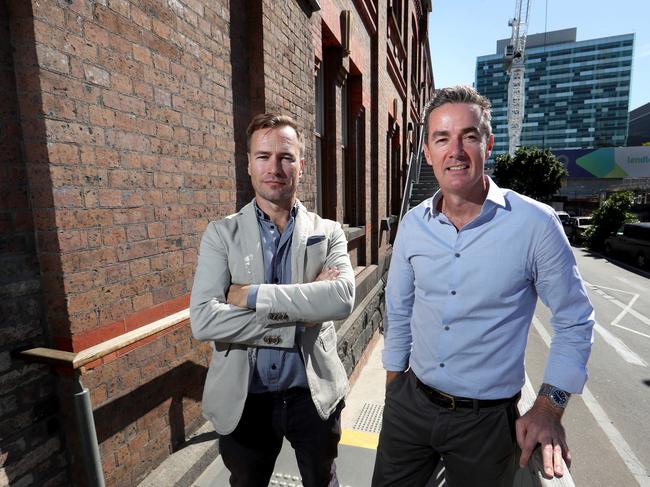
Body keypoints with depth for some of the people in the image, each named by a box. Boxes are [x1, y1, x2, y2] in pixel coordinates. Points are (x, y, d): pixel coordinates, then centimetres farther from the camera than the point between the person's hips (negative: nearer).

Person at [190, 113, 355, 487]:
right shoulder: (222, 234, -6)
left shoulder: (328, 233, -5)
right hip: (243, 400, 0)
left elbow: (342, 299, -22)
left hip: (314, 395, 1)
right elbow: (203, 320, -18)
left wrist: (251, 296, -23)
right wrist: (299, 316, -22)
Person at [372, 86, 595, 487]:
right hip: (410, 404, 3)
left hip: (486, 419, -2)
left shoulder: (535, 223, -16)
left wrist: (549, 410, -8)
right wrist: (393, 387, 10)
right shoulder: (413, 223, -5)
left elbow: (574, 321, -4)